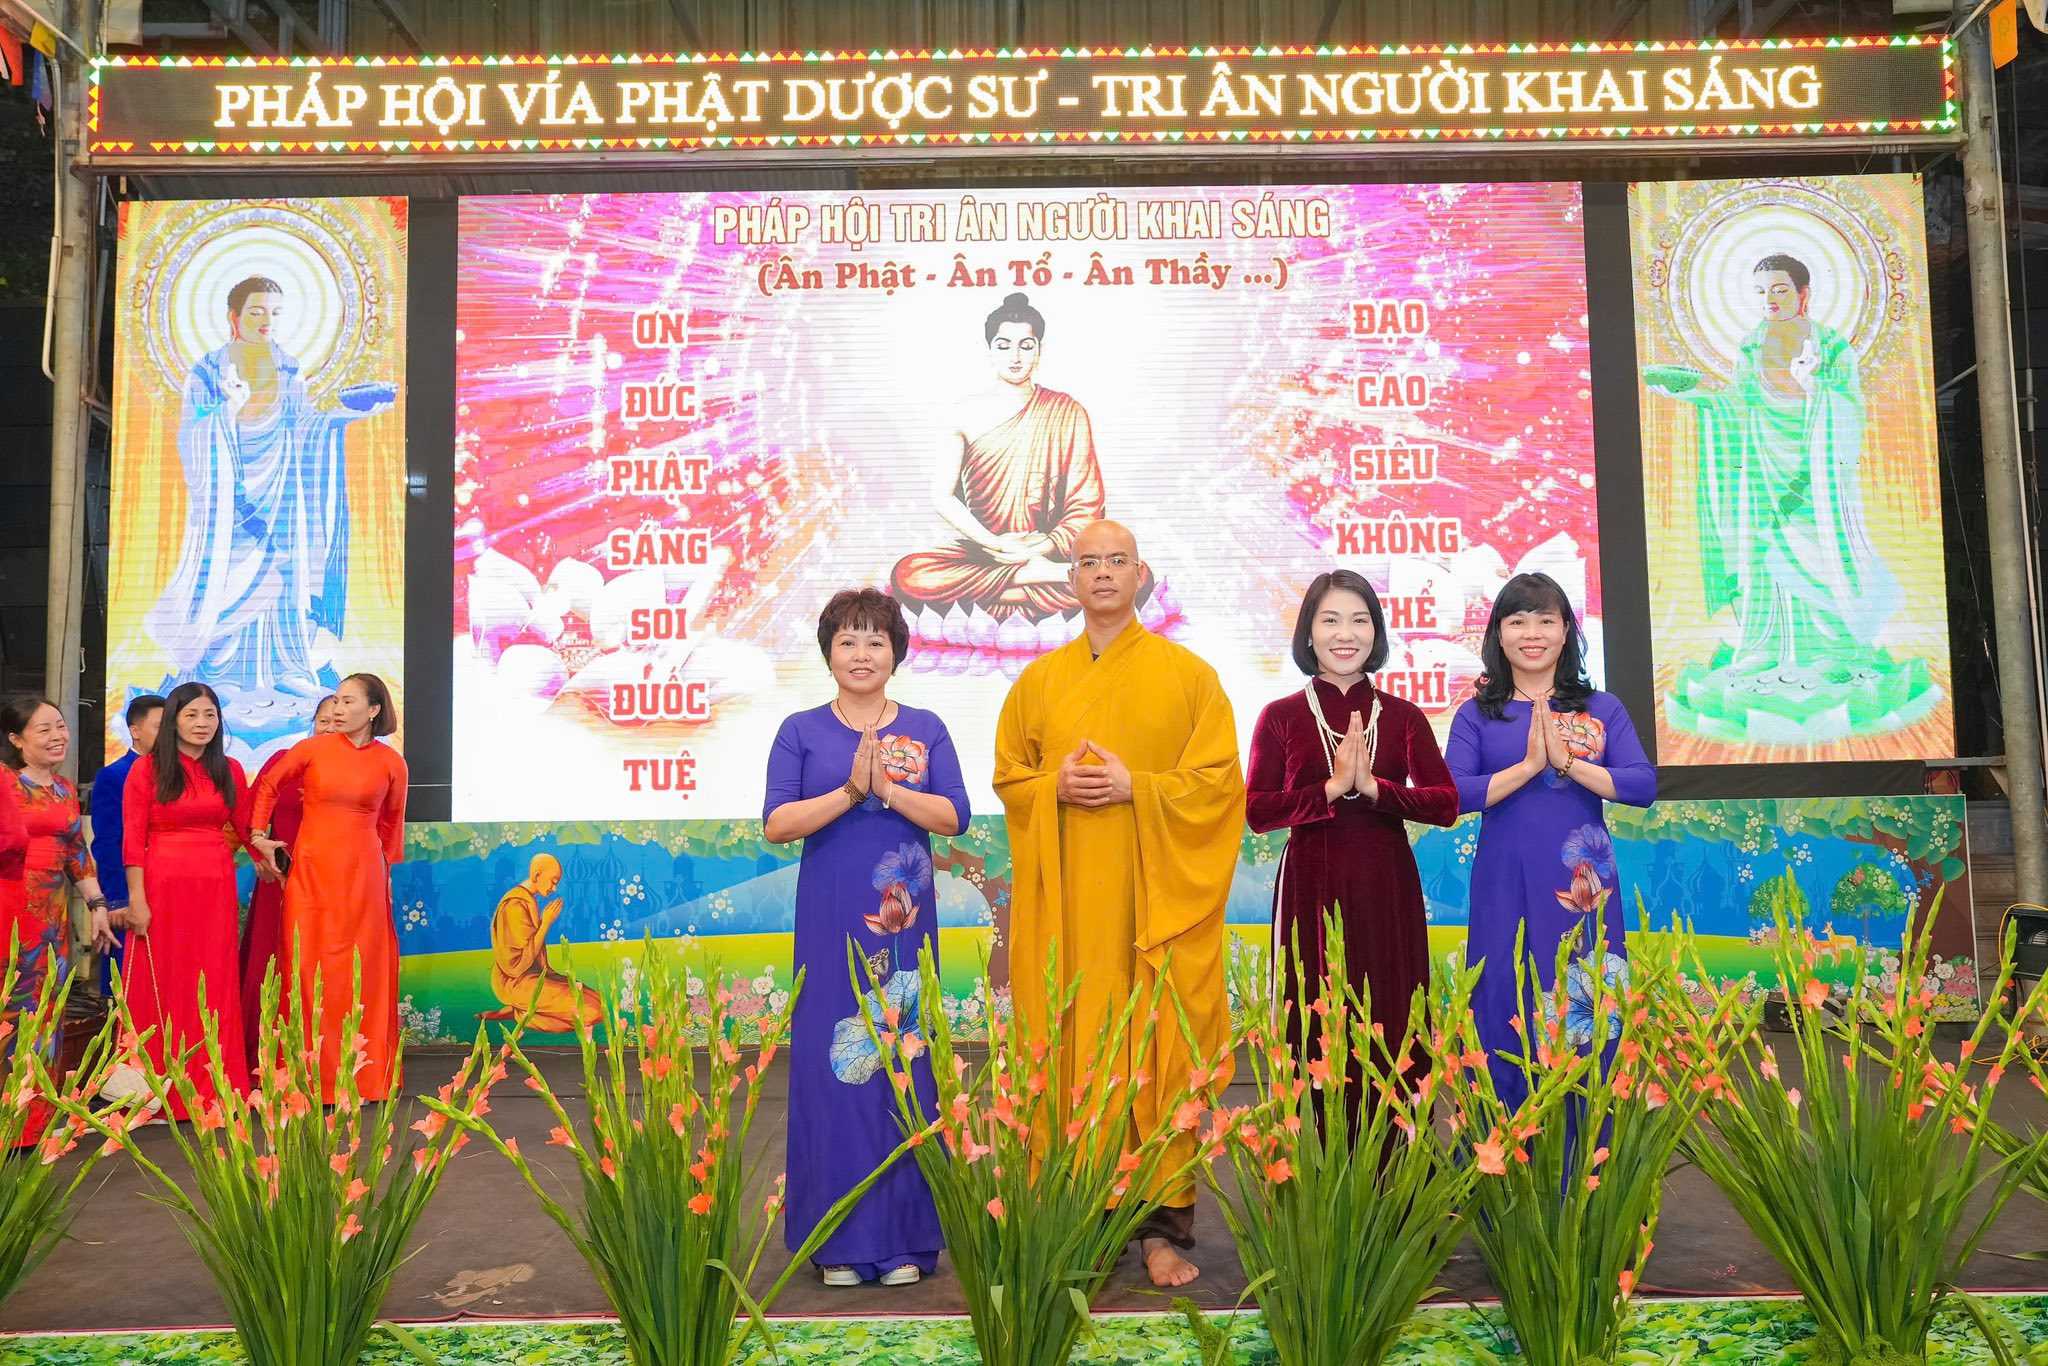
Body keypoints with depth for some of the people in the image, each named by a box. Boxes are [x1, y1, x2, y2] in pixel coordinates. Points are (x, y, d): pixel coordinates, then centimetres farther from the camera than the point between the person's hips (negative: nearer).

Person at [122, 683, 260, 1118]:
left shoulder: (229, 771, 10)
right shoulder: (147, 768, -1)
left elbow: (244, 826, 16)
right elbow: (133, 838, -6)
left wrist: (262, 856, 1)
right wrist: (136, 898, -12)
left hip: (216, 886, 3)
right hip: (162, 884, -3)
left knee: (215, 983, 5)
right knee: (162, 983, 2)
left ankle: (212, 1085, 14)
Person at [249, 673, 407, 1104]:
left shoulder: (391, 763, 1)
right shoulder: (312, 749, -1)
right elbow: (267, 787, 14)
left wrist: (386, 869, 19)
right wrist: (258, 836, 7)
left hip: (362, 874, 0)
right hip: (311, 869, 0)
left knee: (362, 970, 3)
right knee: (309, 968, 2)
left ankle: (363, 1075, 14)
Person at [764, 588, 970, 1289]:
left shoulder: (925, 730, 8)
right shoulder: (801, 731, 5)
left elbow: (953, 816, -3)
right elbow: (777, 824, -5)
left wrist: (886, 786, -16)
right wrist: (851, 790, -16)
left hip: (904, 922, 1)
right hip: (831, 923, -1)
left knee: (906, 1065, 3)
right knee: (832, 1065, 0)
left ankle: (906, 1236, 14)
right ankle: (841, 1238, 12)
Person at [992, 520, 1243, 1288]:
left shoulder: (1188, 674, 5)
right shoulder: (1040, 680, 12)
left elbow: (1220, 779, 0)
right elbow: (1008, 778, 13)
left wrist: (1136, 787, -12)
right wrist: (1057, 786, -7)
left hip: (1158, 894, -2)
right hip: (1067, 897, 2)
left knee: (1162, 1049, -2)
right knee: (1074, 1046, 1)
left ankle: (1165, 1224, 5)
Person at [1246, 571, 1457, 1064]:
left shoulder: (1404, 717, 8)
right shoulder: (1281, 717, 3)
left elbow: (1446, 805, 1)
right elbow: (1256, 811, -4)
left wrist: (1373, 787, -14)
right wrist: (1333, 788, -15)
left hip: (1387, 889, 2)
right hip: (1311, 888, -1)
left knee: (1391, 1022, 4)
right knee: (1314, 1023, 1)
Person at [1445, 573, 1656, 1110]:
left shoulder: (1602, 709, 8)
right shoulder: (1477, 715, 5)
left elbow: (1643, 785, -4)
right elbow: (1453, 795, -8)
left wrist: (1566, 762, -14)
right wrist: (1528, 766, -16)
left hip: (1584, 890, 1)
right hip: (1506, 893, -1)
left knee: (1588, 1024, 4)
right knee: (1505, 1022, 2)